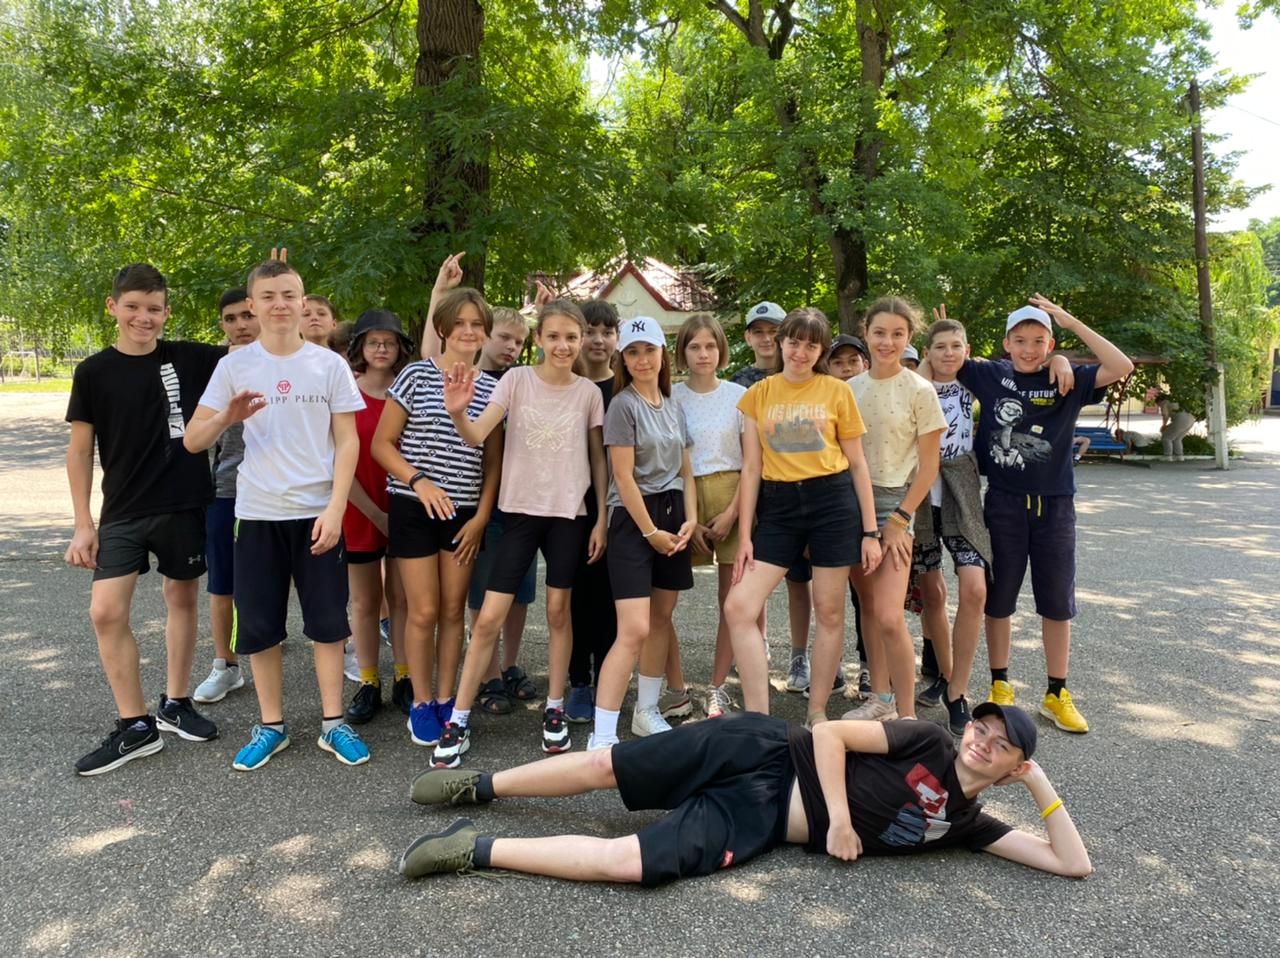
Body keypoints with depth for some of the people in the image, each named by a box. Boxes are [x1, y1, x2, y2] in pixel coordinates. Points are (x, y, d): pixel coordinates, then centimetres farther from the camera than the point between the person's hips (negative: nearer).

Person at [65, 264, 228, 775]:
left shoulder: (189, 359, -2)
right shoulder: (94, 371, -1)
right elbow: (79, 449, 2)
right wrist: (83, 523, -2)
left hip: (185, 504, 0)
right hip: (123, 513, 0)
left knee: (182, 599, 11)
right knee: (106, 612, -5)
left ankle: (174, 703, 28)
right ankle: (135, 726, 9)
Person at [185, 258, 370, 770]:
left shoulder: (330, 364, 0)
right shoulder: (234, 365, 2)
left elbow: (347, 441, 0)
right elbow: (192, 441, 1)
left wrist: (335, 509, -10)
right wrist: (227, 418, -21)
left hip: (317, 512, -1)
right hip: (256, 514, 1)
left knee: (327, 622, 5)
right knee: (259, 628, 7)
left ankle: (333, 723, 18)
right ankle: (271, 726, 23)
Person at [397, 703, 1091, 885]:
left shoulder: (964, 823, 8)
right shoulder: (929, 743, 1)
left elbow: (1073, 863, 6)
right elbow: (828, 733, -4)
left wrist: (1041, 785, -4)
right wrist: (838, 817, -12)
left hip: (757, 823, 1)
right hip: (766, 754, -1)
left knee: (630, 863, -19)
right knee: (606, 765, -6)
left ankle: (476, 850, -5)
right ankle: (480, 784, 17)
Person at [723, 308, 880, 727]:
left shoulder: (837, 392, 2)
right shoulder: (757, 395, 6)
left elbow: (857, 464, 5)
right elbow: (751, 469, 5)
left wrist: (870, 531, 1)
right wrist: (744, 536, 0)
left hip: (833, 502, -1)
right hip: (778, 506, 2)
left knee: (830, 612, 5)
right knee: (738, 606, -9)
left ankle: (817, 711, 23)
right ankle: (759, 716, 1)